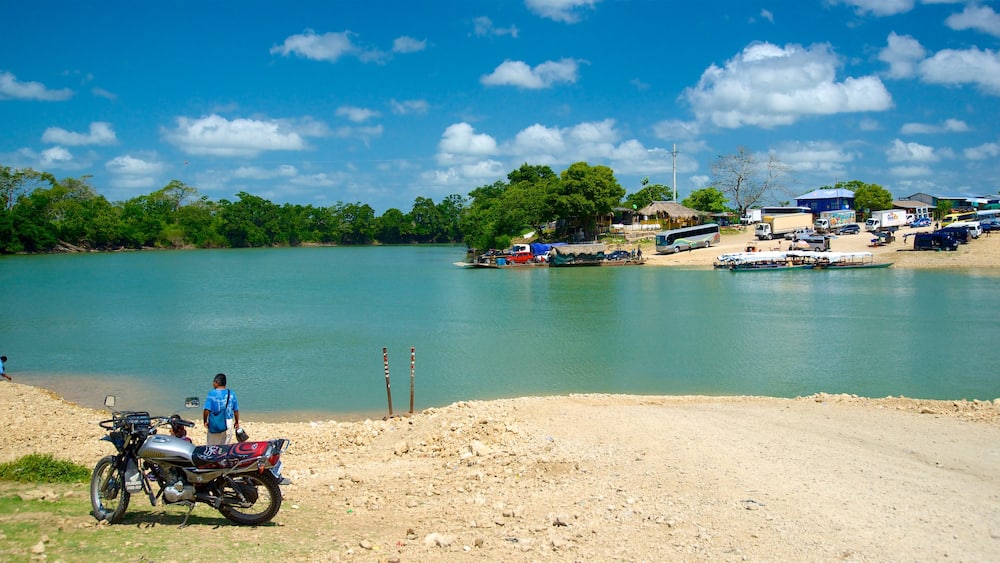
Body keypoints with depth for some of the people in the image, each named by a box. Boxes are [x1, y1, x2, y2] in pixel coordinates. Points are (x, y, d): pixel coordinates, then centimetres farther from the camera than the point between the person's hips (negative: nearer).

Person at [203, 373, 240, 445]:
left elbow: (207, 410, -14)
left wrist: (205, 421, 0)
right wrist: (237, 422, 19)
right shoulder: (231, 394, 2)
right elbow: (236, 410, 6)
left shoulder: (212, 394, -9)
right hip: (228, 422, 3)